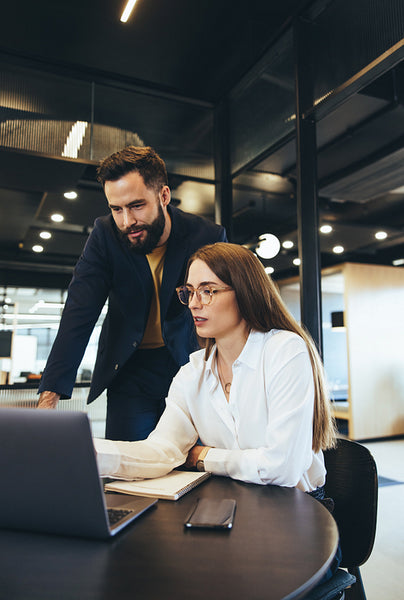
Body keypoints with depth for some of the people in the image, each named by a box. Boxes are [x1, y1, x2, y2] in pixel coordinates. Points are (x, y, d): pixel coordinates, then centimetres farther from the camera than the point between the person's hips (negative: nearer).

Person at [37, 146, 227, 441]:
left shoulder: (208, 236, -15)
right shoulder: (105, 234, -12)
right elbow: (80, 314, -17)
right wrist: (49, 397, -26)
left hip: (188, 365, 0)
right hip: (129, 371, 1)